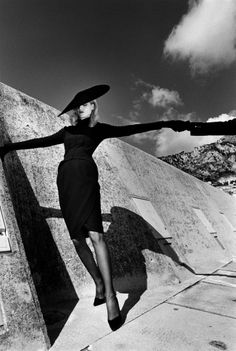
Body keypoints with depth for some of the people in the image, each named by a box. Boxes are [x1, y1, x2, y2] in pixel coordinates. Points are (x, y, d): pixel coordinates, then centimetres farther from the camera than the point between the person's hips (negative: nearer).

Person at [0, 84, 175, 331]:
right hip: (65, 179, 5)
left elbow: (129, 130, 8)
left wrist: (161, 124, 1)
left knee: (95, 234, -17)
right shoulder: (68, 130, 27)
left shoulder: (99, 129, 17)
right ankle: (99, 285, 16)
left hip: (84, 174, -4)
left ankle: (110, 295, -12)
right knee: (77, 239, 2)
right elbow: (41, 141, 31)